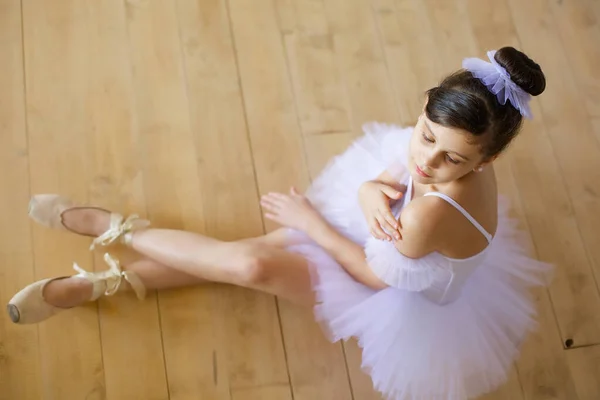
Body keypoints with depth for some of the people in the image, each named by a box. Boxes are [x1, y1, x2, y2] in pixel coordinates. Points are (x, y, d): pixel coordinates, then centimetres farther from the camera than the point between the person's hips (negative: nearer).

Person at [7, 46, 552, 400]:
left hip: (405, 300, -7)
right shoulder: (446, 137, -24)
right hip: (383, 238, 7)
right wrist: (371, 192, -32)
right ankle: (107, 281, 13)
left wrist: (310, 220, -14)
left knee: (252, 264, -21)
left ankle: (112, 227, -2)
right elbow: (387, 175, -7)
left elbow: (376, 273, -24)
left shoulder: (430, 213, -43)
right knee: (251, 252, 1)